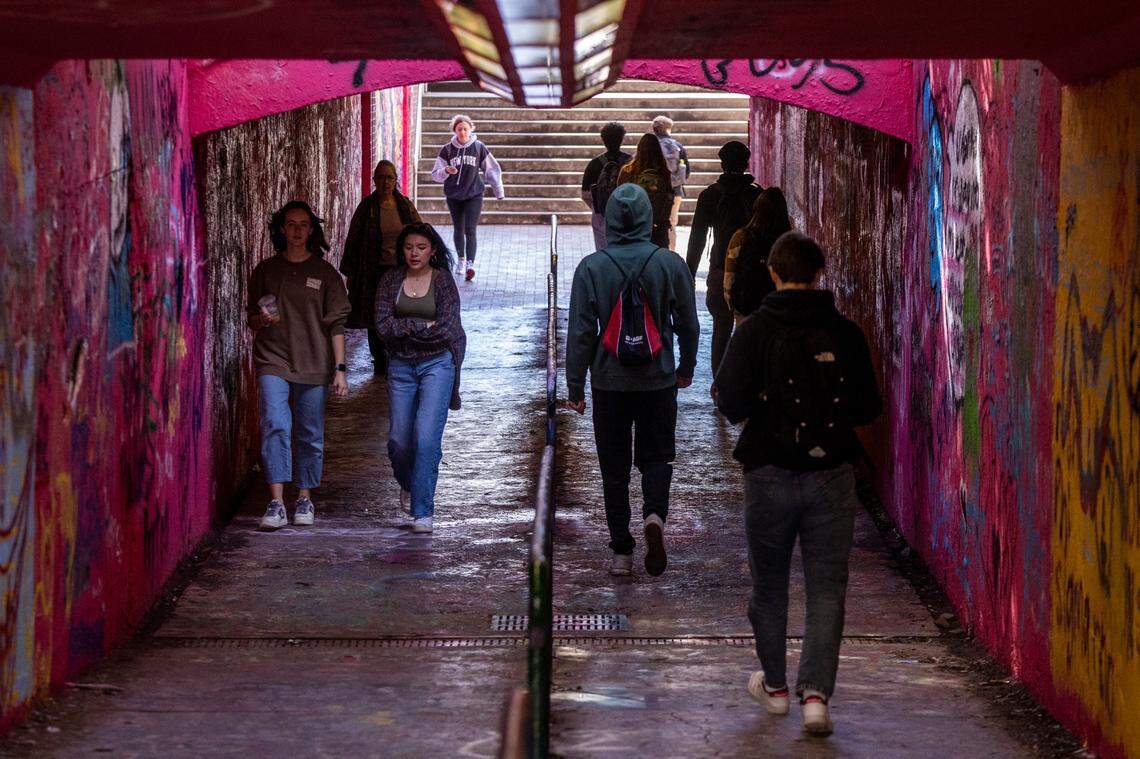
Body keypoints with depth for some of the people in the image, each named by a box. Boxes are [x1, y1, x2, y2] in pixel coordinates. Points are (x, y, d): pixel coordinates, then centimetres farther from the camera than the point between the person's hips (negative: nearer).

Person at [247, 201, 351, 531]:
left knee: (310, 435, 5)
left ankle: (304, 499, 21)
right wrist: (262, 319, -9)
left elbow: (336, 324, 4)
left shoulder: (325, 274, 5)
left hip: (313, 366, 0)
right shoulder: (265, 271, 8)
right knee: (275, 426, -16)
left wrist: (340, 368, -2)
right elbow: (251, 319, 15)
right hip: (273, 362, 0)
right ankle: (276, 503, -19)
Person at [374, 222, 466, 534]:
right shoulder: (390, 280, 4)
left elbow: (448, 330, -9)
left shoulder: (443, 281, -1)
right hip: (401, 365, 3)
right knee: (399, 440, 5)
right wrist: (422, 325, -12)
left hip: (437, 364, -3)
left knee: (426, 437, -14)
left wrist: (403, 327, -6)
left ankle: (422, 511, -9)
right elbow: (382, 326, -5)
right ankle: (408, 484, 39)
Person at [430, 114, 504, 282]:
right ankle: (461, 259, 33)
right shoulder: (447, 150, -3)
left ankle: (470, 264, -20)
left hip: (474, 195, -2)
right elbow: (435, 174, -3)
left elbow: (492, 169, 5)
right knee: (458, 230, 13)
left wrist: (499, 192, 6)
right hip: (453, 196, 2)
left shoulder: (479, 148, -4)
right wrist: (446, 171, -25)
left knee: (470, 230, -13)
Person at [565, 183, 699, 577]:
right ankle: (655, 513, -14)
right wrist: (686, 368, 20)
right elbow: (687, 324, 4)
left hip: (609, 383, -1)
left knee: (614, 466, 9)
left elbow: (580, 332, -6)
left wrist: (575, 386, 1)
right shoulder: (670, 264, -4)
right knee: (656, 456, 14)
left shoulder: (591, 267, -7)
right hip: (659, 381, 1)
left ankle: (621, 552, 9)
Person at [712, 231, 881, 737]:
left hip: (770, 476, -1)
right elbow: (868, 409, 1)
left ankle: (774, 685, 28)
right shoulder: (845, 334, -3)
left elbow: (731, 402, -14)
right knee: (827, 587, 4)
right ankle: (816, 692, -10)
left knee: (769, 583, 16)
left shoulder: (755, 331, -9)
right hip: (832, 476, 1)